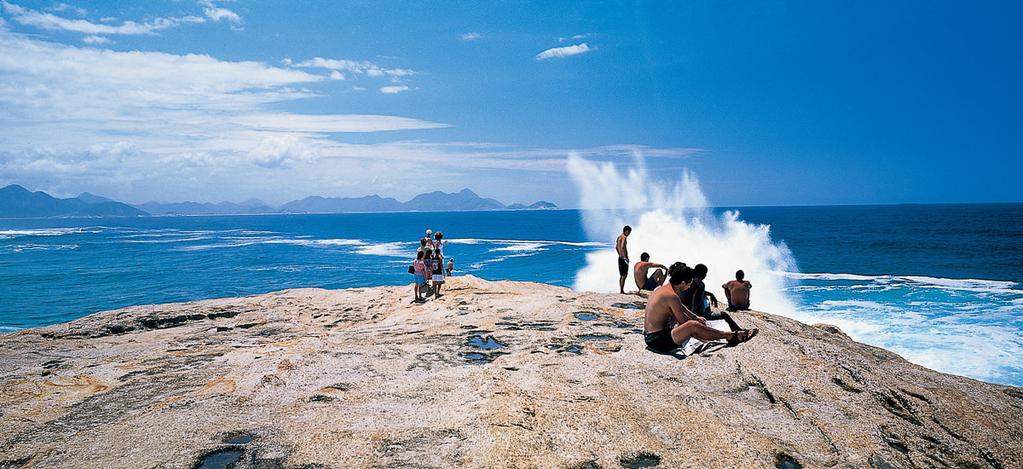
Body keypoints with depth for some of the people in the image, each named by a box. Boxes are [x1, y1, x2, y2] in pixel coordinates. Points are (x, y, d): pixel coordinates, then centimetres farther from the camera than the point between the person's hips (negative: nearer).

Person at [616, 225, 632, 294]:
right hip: (623, 259, -10)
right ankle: (622, 290, -11)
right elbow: (622, 247, -26)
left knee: (621, 275, 12)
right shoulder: (624, 237, -13)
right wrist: (625, 257, -24)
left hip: (620, 258, 10)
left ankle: (621, 290, 15)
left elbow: (616, 247, 26)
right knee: (624, 275, -8)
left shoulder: (619, 237, 15)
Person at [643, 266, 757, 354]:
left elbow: (680, 307, 24)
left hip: (649, 337, 10)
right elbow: (683, 321, -13)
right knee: (693, 326, -19)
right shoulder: (672, 296, -20)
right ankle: (731, 336, -8)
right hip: (659, 340, -10)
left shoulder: (661, 289, 10)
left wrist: (696, 318, 22)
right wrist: (696, 321, 5)